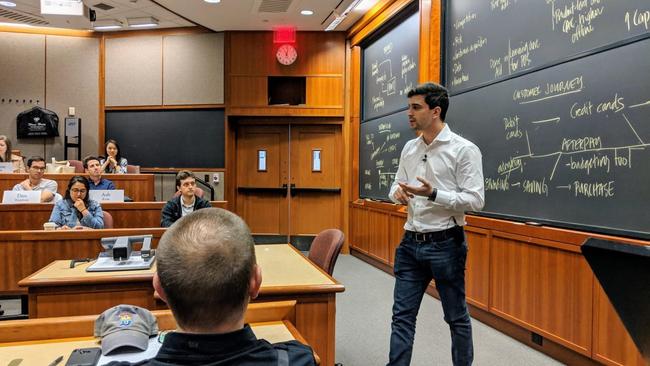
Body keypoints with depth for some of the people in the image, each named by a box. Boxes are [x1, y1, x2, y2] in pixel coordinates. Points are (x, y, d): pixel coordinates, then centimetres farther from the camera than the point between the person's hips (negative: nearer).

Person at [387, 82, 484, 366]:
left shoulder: (464, 149, -10)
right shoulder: (409, 148, 9)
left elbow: (475, 200, -14)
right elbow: (397, 186, 17)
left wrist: (433, 194, -26)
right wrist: (398, 192, -7)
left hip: (445, 244, -5)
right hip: (410, 243, 5)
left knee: (456, 317, 12)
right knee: (402, 316, 8)